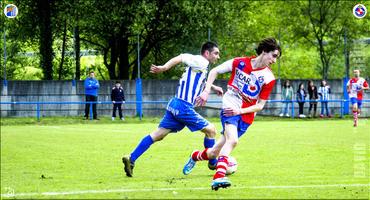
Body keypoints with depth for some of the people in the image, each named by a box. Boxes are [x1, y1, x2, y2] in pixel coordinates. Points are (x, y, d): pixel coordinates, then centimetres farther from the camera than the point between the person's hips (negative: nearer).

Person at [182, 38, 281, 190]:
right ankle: (219, 176, -38)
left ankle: (196, 156, 34)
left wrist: (240, 111, -14)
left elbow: (260, 105, 0)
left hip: (245, 116, 3)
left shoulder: (269, 78, -5)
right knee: (232, 140, -32)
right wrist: (206, 91, -6)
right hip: (230, 108, -3)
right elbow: (215, 71, 5)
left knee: (215, 153, 3)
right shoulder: (240, 63, -7)